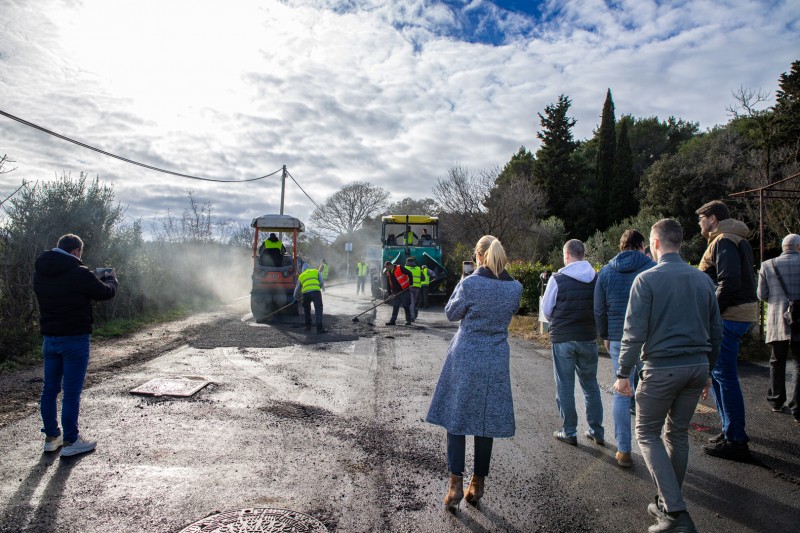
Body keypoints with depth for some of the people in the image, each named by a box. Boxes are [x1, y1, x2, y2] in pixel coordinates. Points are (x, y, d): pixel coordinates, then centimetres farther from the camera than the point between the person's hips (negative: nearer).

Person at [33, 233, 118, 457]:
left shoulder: (39, 272, 4)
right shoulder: (79, 273, -18)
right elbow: (106, 292, -7)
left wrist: (96, 278, 14)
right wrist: (110, 276, 14)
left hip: (49, 338, 7)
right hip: (74, 339, -7)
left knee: (49, 388, 15)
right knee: (72, 391, 0)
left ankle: (51, 437, 26)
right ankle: (70, 441, 7)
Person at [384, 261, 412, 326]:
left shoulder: (400, 268, -10)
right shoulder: (388, 273, 11)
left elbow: (409, 274, -12)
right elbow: (388, 284, 14)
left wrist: (410, 284, -14)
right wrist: (390, 293, 7)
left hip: (404, 291, -6)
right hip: (396, 292, 6)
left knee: (406, 306, 0)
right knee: (395, 307, 7)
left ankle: (408, 320, 9)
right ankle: (392, 320, 11)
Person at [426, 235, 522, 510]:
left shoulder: (469, 284, -14)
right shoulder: (515, 287, -2)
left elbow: (451, 313, -1)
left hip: (464, 358, -3)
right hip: (496, 361, 4)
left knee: (456, 418, 9)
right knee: (487, 422, 13)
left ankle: (456, 484, 7)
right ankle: (478, 484, 23)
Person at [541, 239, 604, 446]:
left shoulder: (557, 279, -11)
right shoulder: (596, 279, -1)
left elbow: (546, 310, -2)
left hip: (563, 339, -4)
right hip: (588, 338, 4)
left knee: (565, 387, 8)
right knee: (591, 386, 16)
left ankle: (570, 432, 15)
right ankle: (597, 432, 23)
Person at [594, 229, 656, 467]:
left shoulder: (606, 272, 4)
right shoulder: (652, 268, -4)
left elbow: (599, 310, 7)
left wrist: (605, 336, 18)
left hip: (619, 340, 2)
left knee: (622, 394, 8)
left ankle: (624, 451, 12)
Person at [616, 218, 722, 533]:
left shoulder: (647, 279, -10)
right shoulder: (703, 279, 8)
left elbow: (635, 332, -14)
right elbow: (716, 331, 13)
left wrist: (623, 373, -6)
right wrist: (707, 371, 22)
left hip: (661, 367, -6)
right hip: (697, 366, 6)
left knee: (647, 433, 7)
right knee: (678, 433, 17)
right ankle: (669, 505, 29)